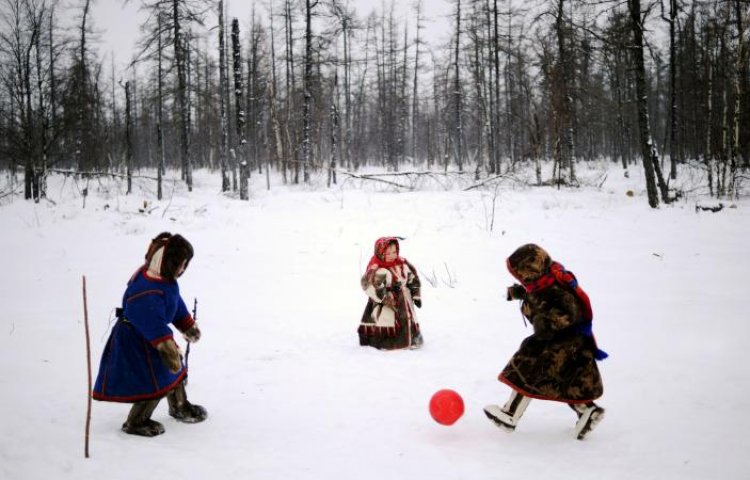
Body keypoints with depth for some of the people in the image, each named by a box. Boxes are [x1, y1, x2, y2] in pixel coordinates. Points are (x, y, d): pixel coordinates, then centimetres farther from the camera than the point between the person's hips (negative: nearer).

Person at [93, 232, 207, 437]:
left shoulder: (166, 280, -2)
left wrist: (188, 326, 22)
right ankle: (135, 422, 15)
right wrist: (168, 349, -35)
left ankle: (180, 407, 46)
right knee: (155, 382, -5)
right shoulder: (148, 292, -34)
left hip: (154, 334, 10)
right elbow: (154, 325, -36)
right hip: (136, 341, -10)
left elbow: (177, 304, 14)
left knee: (175, 370, 22)